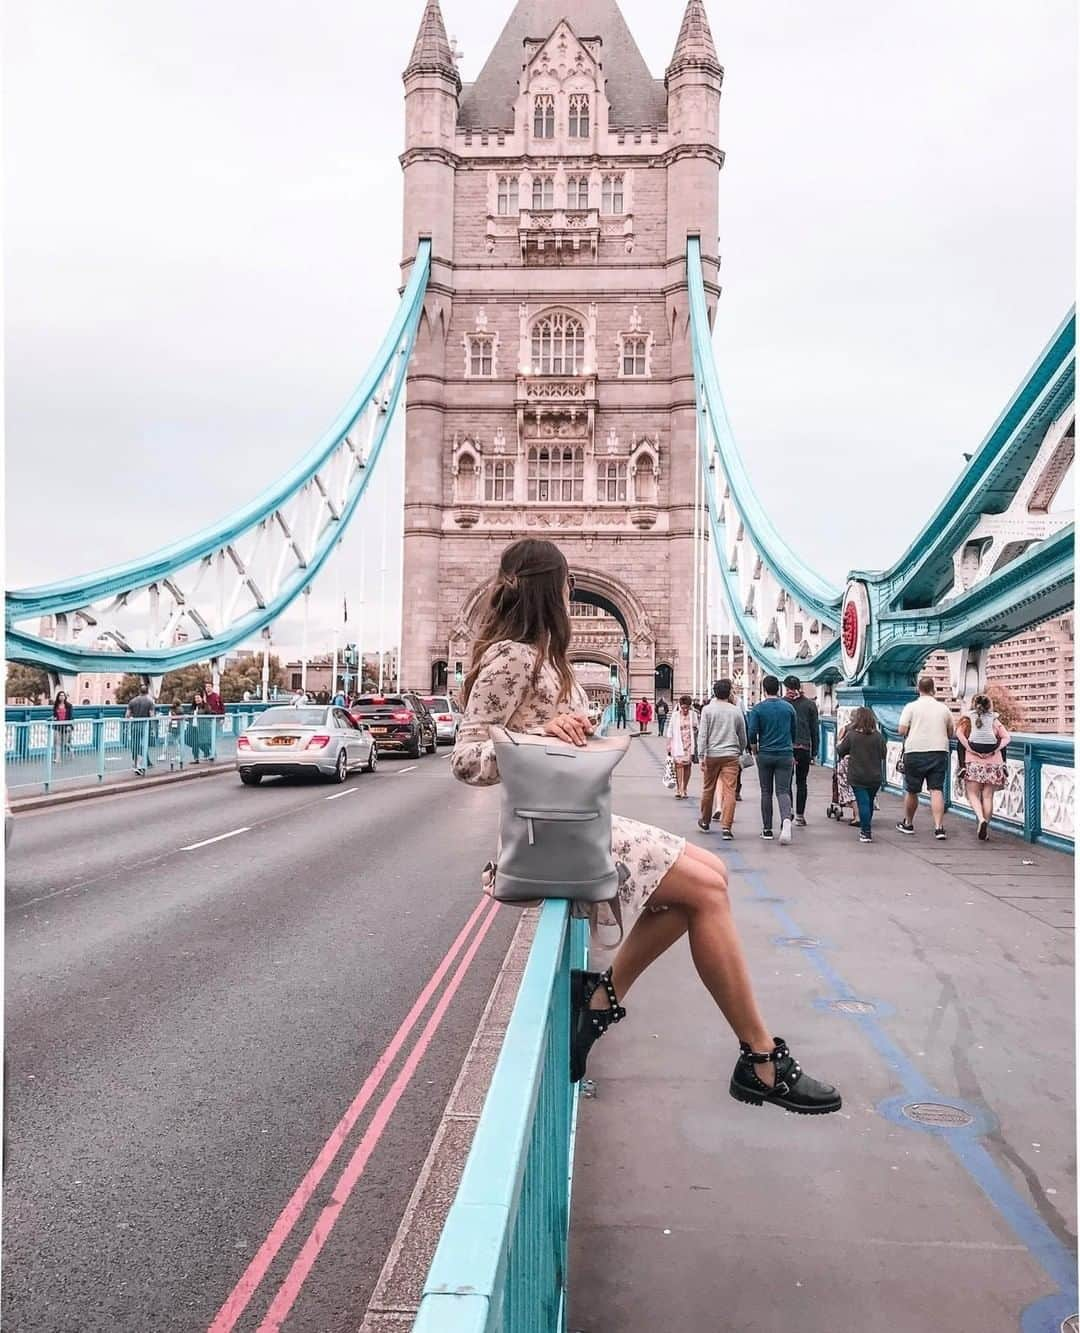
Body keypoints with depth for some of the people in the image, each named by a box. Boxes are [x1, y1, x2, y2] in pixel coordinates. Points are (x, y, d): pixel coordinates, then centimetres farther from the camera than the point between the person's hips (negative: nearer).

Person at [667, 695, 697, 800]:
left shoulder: (693, 715, 6)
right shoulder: (675, 716, 0)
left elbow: (696, 729, 15)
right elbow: (671, 732, 5)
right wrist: (669, 748, 4)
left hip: (689, 744, 2)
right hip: (678, 745, -2)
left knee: (688, 766, 3)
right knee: (679, 765, -14)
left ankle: (684, 790, 14)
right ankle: (678, 790, -14)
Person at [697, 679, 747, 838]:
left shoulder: (708, 709, 0)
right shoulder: (736, 711, 6)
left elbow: (702, 734, -7)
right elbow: (743, 737, 14)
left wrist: (702, 756, -6)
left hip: (712, 755, 0)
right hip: (731, 755, 0)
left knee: (708, 789, 14)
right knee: (729, 791, -3)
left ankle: (705, 822, 30)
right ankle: (726, 827, -11)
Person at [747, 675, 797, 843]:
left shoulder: (758, 708, -6)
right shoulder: (788, 707, 3)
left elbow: (752, 733, -9)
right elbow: (795, 731, 11)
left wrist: (754, 743, 12)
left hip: (765, 754, -1)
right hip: (785, 755, 1)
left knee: (766, 792, 10)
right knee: (783, 791, 1)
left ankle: (767, 829, 14)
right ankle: (786, 819, -26)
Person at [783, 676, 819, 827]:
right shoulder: (810, 704, 5)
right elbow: (815, 729, 6)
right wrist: (814, 752, 11)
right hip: (804, 748, 2)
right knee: (801, 782, 9)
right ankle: (800, 815, 9)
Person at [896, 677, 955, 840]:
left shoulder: (911, 707, -1)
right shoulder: (943, 708, 9)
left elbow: (902, 730, -8)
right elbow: (951, 733, 17)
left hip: (915, 752, -2)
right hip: (939, 752, 2)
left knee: (911, 790, 11)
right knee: (937, 790, -2)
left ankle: (908, 823, 25)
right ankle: (939, 827, -12)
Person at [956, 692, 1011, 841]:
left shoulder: (967, 718, 8)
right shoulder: (994, 720, 13)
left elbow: (959, 733, -10)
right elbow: (1007, 737, 1)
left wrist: (969, 749, -10)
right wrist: (996, 749, -6)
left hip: (973, 762, -2)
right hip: (994, 762, 2)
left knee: (973, 794, 4)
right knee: (988, 796, 6)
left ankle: (981, 819, -20)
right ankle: (986, 828, 6)